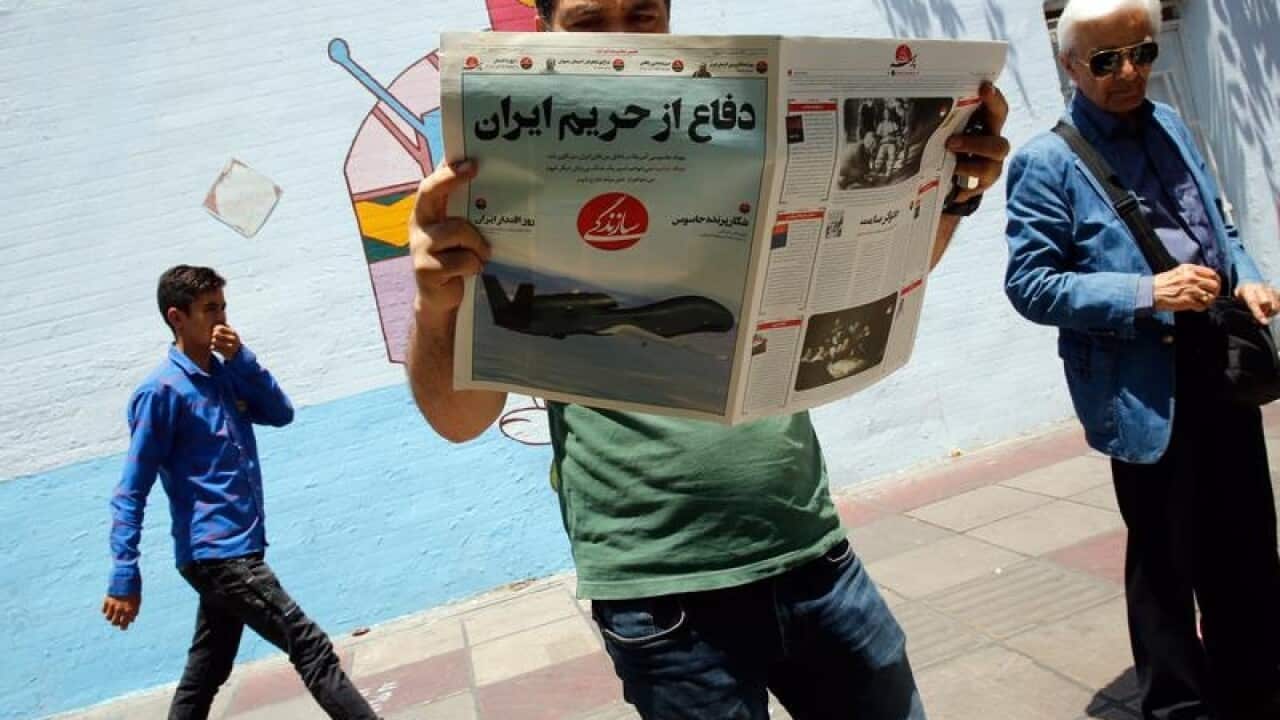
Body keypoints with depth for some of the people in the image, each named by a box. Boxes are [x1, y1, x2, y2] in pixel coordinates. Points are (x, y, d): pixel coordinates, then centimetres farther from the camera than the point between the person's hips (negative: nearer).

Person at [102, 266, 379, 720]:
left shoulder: (226, 374, 11)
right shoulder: (162, 391, -12)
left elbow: (281, 414, 2)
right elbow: (132, 492, -12)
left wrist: (241, 359, -8)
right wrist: (126, 576, -16)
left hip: (235, 550, 8)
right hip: (215, 553, -8)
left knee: (206, 673, 16)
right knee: (310, 646, -10)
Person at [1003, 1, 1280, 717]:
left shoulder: (1171, 125, 10)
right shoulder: (1047, 161, -11)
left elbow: (1218, 224, 20)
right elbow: (1030, 284, -16)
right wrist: (1146, 294, -22)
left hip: (1221, 367, 7)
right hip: (1145, 390, -7)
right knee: (1165, 560, 7)